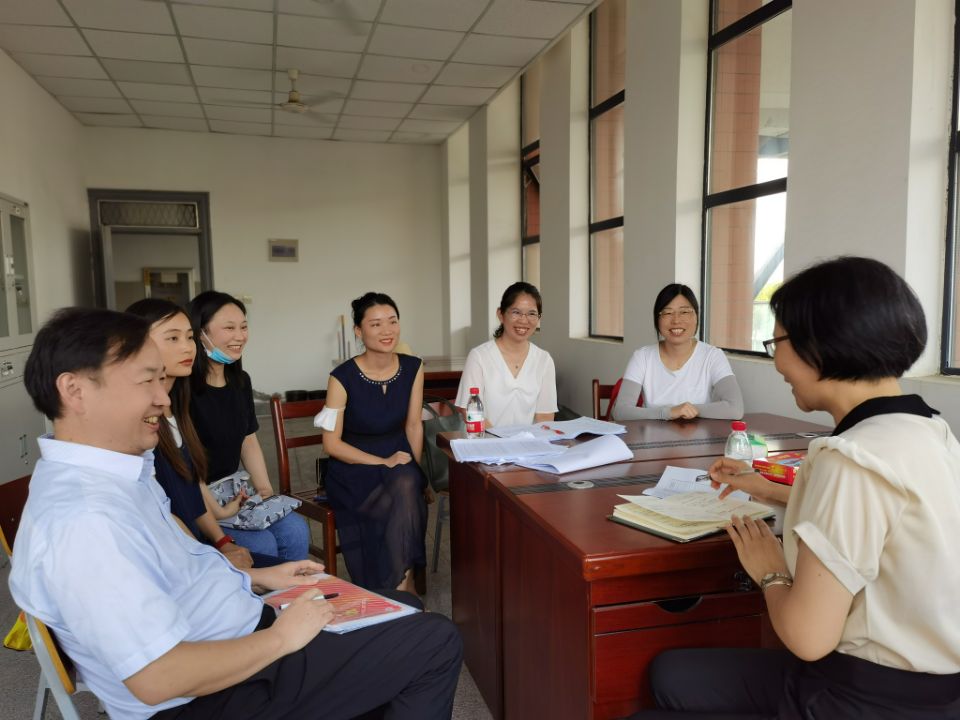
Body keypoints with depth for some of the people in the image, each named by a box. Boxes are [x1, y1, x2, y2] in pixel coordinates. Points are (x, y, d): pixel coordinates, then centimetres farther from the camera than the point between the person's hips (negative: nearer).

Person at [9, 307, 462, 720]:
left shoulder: (119, 471, 3)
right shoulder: (82, 517, -30)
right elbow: (158, 678, -31)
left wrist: (256, 578, 9)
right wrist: (281, 638, -19)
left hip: (238, 630, 9)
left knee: (404, 609, 17)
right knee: (437, 642, -4)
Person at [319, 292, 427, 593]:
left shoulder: (413, 368, -2)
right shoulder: (343, 377, -14)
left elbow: (413, 425, 6)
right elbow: (332, 443, -11)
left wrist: (415, 467, -7)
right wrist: (383, 462, -17)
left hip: (400, 460, 3)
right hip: (353, 468, -3)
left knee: (408, 487, -32)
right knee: (407, 505, -31)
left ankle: (400, 586, -17)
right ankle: (404, 585, -12)